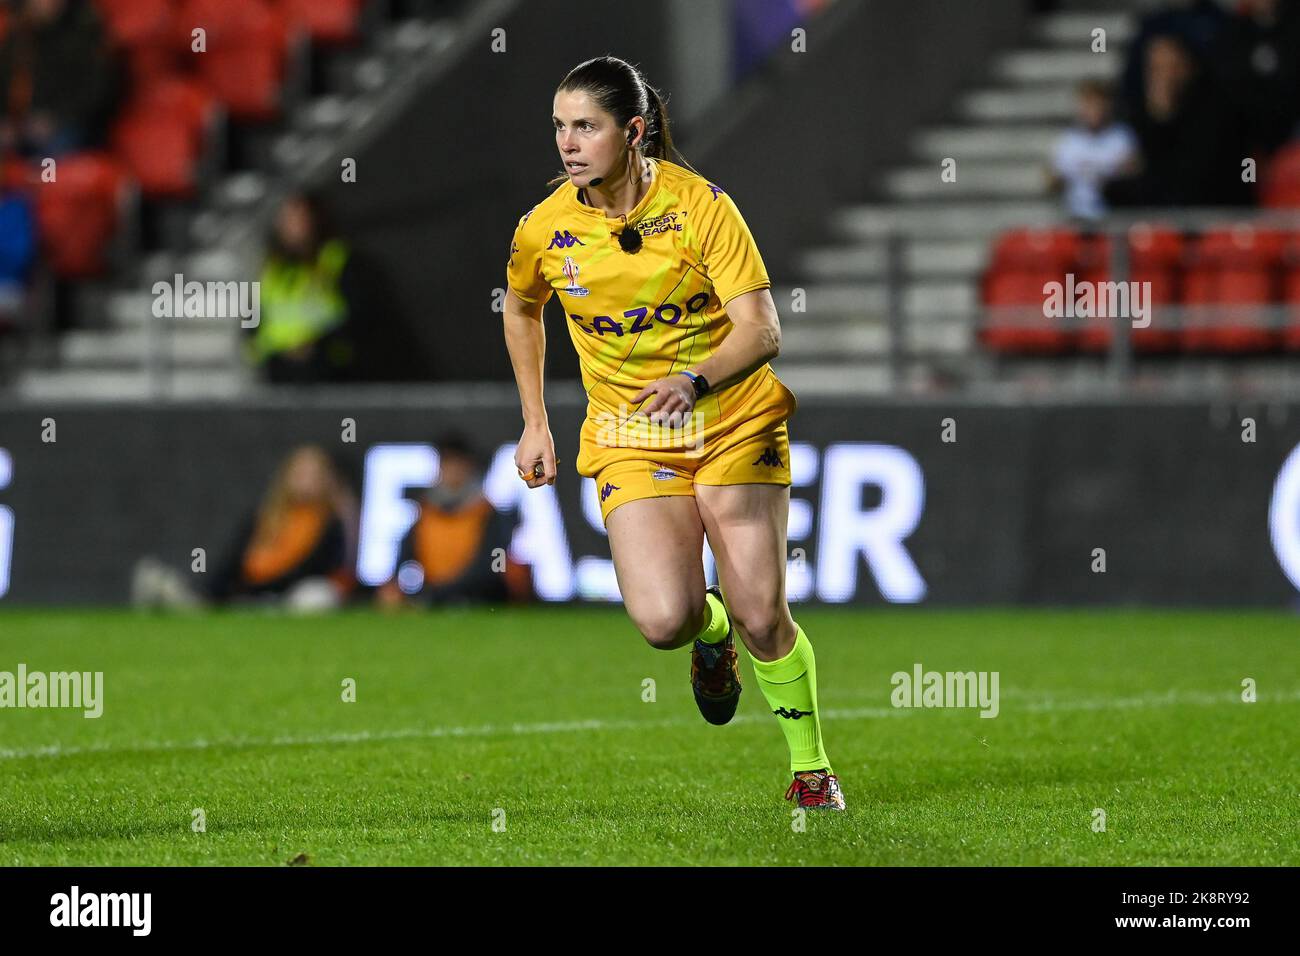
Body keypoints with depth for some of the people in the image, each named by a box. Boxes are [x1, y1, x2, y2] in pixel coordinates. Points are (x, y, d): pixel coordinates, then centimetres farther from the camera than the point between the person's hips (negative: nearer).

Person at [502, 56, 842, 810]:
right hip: (629, 442, 2)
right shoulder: (544, 231, -6)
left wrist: (696, 381, -38)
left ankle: (811, 764, 18)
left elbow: (761, 330, -20)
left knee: (760, 617, -9)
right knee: (665, 620, -20)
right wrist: (535, 424, 15)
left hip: (734, 428, -2)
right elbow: (521, 309, 18)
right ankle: (710, 633, 19)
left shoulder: (699, 204, -15)